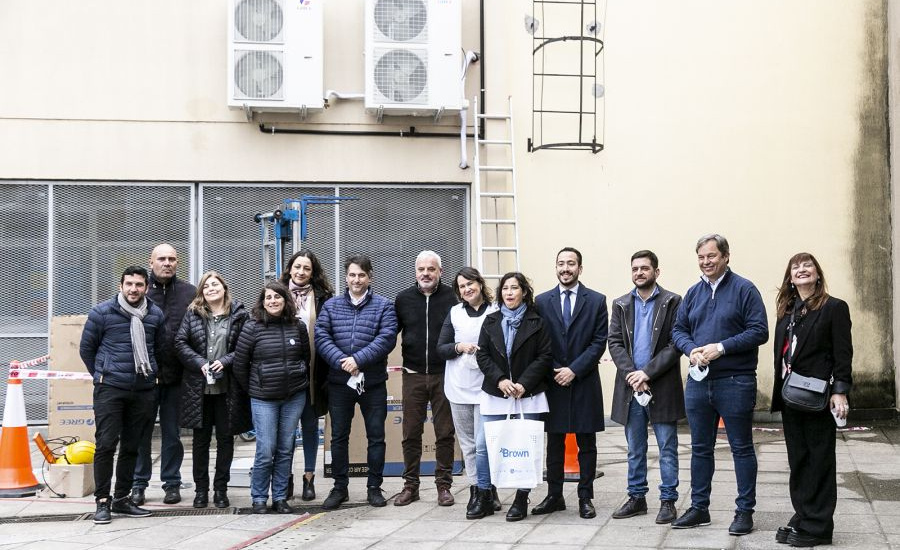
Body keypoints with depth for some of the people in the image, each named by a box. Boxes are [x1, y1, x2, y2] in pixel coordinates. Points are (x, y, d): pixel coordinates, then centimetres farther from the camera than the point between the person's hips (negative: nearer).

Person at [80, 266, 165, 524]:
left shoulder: (155, 315, 5)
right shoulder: (102, 312, -4)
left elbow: (160, 349, 19)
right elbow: (86, 349, 6)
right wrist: (103, 375, 10)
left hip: (143, 390, 4)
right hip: (109, 388, -3)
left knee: (132, 445, 9)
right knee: (106, 443, -7)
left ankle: (122, 498, 19)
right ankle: (102, 501, 0)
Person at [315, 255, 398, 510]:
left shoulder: (384, 306, 2)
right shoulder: (331, 305, 7)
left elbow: (387, 338, -11)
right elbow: (321, 337, -4)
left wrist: (358, 359, -20)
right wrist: (341, 361, -19)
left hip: (373, 383, -1)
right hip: (339, 382, 1)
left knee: (376, 436, 5)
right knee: (339, 436, 8)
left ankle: (374, 487, 16)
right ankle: (340, 487, 18)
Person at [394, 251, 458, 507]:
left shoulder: (452, 298, -3)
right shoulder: (403, 299, 5)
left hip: (444, 375, -2)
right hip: (413, 375, 2)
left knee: (445, 433, 4)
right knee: (411, 433, 6)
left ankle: (444, 485, 14)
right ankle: (410, 485, 16)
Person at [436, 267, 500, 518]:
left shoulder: (496, 312, -1)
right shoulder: (454, 313, 9)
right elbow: (440, 349, 7)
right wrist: (460, 347, -9)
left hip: (486, 385, -3)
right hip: (459, 386, 3)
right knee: (467, 442, 6)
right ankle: (478, 490, 12)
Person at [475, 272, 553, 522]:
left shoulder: (536, 322, 1)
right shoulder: (491, 321, 10)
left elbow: (545, 357, -3)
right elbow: (482, 355, 5)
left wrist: (524, 383, -13)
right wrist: (500, 380, -9)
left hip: (528, 395, -2)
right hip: (494, 394, 3)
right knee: (483, 445, -1)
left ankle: (521, 501, 10)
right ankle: (484, 498, 11)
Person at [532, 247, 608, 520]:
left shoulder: (596, 301, 2)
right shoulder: (542, 301, 6)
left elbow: (599, 342, -3)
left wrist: (574, 369, -11)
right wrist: (553, 372, -5)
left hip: (585, 382, -1)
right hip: (553, 382, 1)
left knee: (586, 443, 3)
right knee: (554, 442, 6)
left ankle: (585, 497, 10)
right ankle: (554, 496, 14)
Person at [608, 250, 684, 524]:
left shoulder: (672, 302, -2)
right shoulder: (621, 304, 10)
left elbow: (675, 344, -9)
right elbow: (615, 343, 3)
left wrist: (647, 373, -15)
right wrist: (632, 374, -11)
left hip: (662, 387, -4)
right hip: (630, 387, 4)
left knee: (667, 448, 2)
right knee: (634, 449, 11)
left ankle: (668, 500, 9)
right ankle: (636, 497, 20)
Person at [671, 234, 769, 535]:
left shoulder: (744, 289, -6)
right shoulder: (693, 293, 11)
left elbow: (759, 331, -12)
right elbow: (678, 329, 14)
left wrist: (721, 347, -19)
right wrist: (691, 349, -7)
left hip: (735, 383, -5)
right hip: (698, 382, 6)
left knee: (742, 448, 3)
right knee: (700, 448, 13)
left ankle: (745, 511, 11)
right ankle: (699, 508, 23)